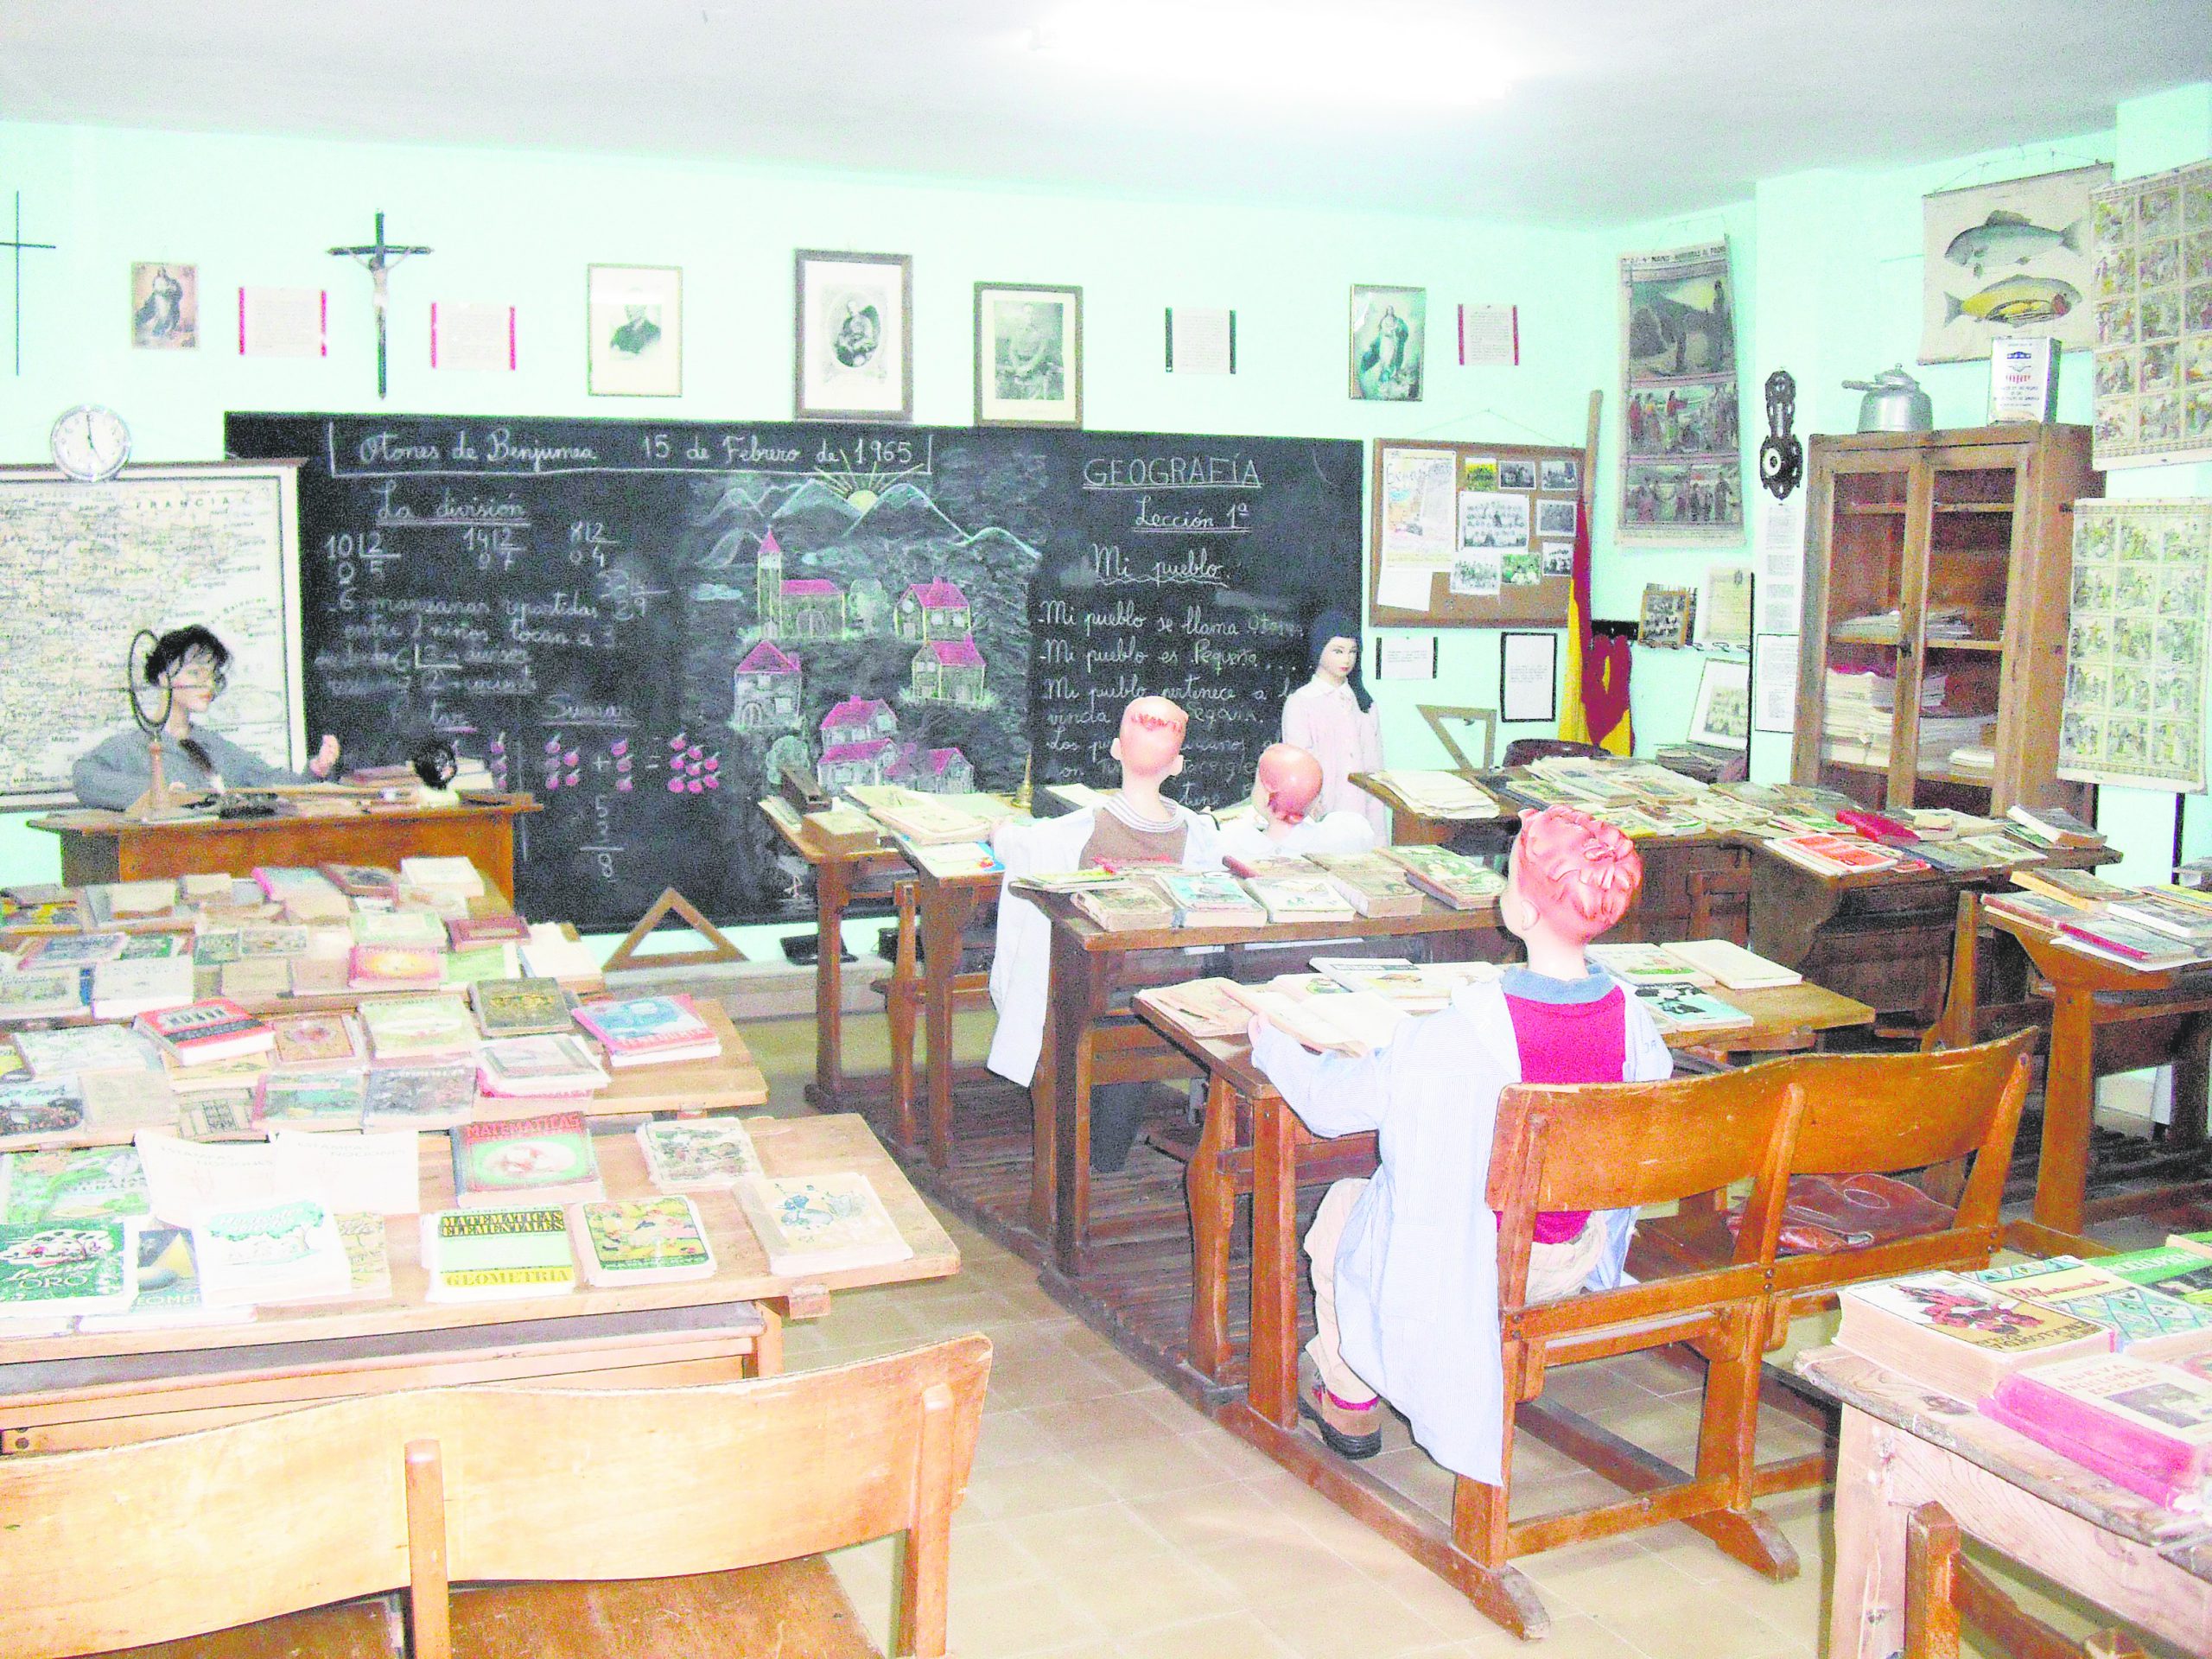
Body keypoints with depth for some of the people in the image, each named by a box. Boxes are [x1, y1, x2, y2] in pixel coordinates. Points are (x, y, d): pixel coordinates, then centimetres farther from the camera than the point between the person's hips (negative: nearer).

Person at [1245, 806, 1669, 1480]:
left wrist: (1273, 1047, 1)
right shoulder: (1630, 1018, -17)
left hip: (1467, 1264, -5)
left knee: (1343, 1203, 25)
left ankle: (1348, 1401, 40)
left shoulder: (1466, 1026, -31)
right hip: (1575, 1262, 5)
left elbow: (1334, 1101, -20)